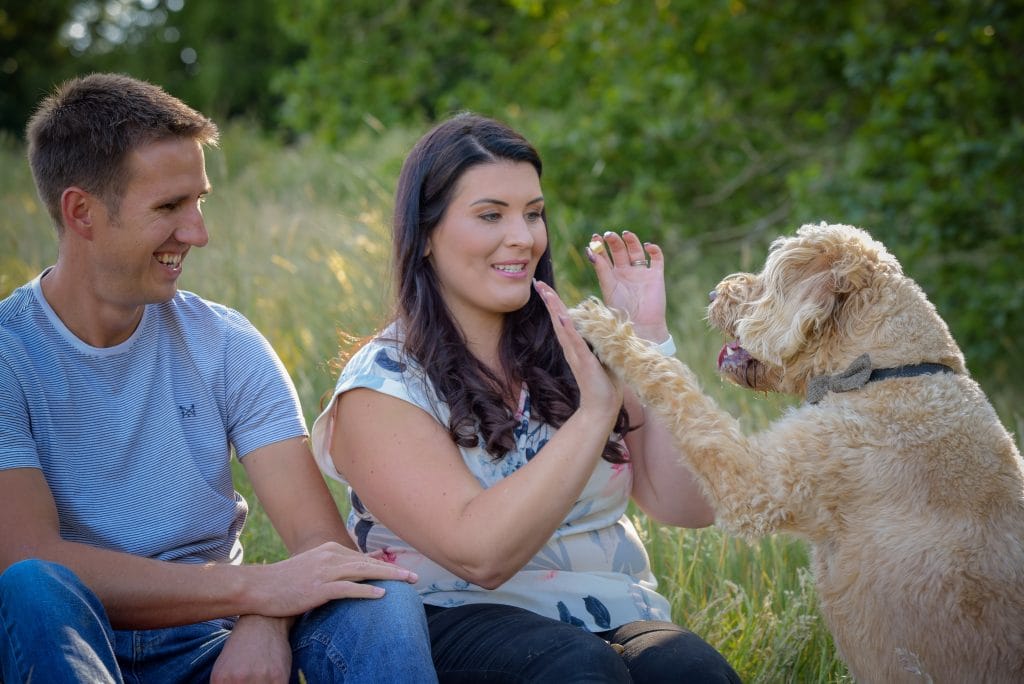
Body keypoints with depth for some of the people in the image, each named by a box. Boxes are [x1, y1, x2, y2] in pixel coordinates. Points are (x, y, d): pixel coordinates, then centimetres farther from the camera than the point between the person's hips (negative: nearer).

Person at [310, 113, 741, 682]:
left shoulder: (573, 347, 8)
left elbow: (688, 506, -1)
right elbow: (481, 555, -18)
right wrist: (595, 411, -20)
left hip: (611, 614, 4)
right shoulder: (382, 385, -5)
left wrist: (651, 339, -7)